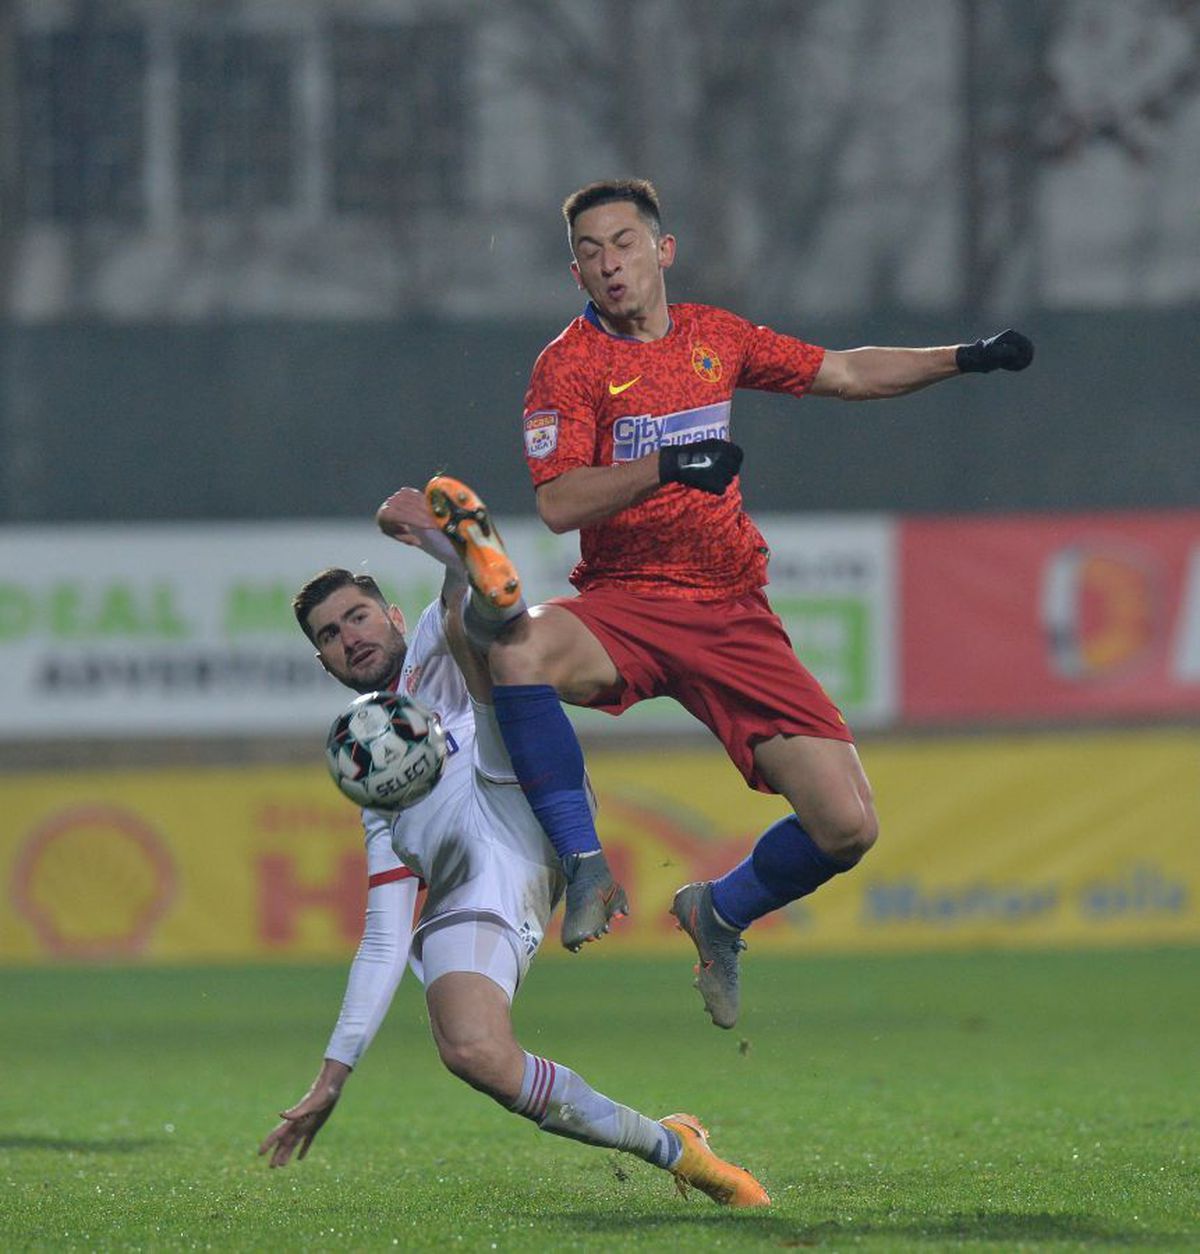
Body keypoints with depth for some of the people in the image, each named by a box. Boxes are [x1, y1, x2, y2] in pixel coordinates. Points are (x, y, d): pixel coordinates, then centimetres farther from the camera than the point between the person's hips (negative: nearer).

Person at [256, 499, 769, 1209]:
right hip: (471, 894, 4)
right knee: (473, 1053, -24)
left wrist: (439, 535, -17)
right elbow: (385, 946, 32)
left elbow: (471, 574, 5)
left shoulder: (434, 649, 29)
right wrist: (333, 1076, 26)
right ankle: (669, 1147, -11)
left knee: (473, 614, -18)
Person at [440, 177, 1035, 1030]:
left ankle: (719, 914, 21)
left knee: (849, 827, -9)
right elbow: (557, 505, -15)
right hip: (624, 606, -3)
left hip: (734, 614, 3)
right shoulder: (571, 363, -2)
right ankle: (586, 869, -24)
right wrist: (664, 465, -27)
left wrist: (964, 359, 15)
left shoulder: (712, 336, 12)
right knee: (520, 652, -39)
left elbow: (846, 374, 23)